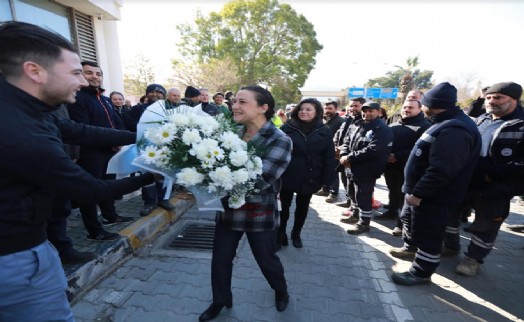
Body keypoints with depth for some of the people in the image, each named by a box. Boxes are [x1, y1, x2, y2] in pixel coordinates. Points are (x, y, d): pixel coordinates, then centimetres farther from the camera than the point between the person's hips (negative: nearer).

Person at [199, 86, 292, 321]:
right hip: (228, 210, 4)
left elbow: (259, 180, -26)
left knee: (266, 260, 18)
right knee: (220, 260, 16)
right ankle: (220, 301, 46)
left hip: (259, 215, -4)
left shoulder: (279, 141, -16)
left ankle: (281, 291, 52)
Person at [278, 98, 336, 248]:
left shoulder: (324, 131, -3)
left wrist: (326, 179, -6)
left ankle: (296, 233, 41)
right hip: (287, 176, -1)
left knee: (302, 207, 18)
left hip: (309, 178, 2)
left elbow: (329, 157, -3)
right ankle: (281, 233, 35)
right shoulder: (287, 128, -7)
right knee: (284, 205, 13)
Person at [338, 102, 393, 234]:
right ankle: (356, 215, 42)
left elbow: (373, 150, -25)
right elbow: (346, 142, 11)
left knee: (363, 197, 2)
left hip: (366, 171, -8)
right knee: (353, 194, 21)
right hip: (351, 168, 8)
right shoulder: (355, 126, 10)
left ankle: (364, 223, 21)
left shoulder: (383, 130, -13)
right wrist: (344, 155, -11)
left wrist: (350, 158, -23)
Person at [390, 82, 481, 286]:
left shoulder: (453, 130, -26)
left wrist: (418, 193, -25)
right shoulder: (446, 124, 10)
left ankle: (421, 273, 21)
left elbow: (441, 170, -32)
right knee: (409, 219, 26)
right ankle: (411, 247, 48)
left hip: (433, 197, -10)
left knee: (428, 235, 5)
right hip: (420, 191, 11)